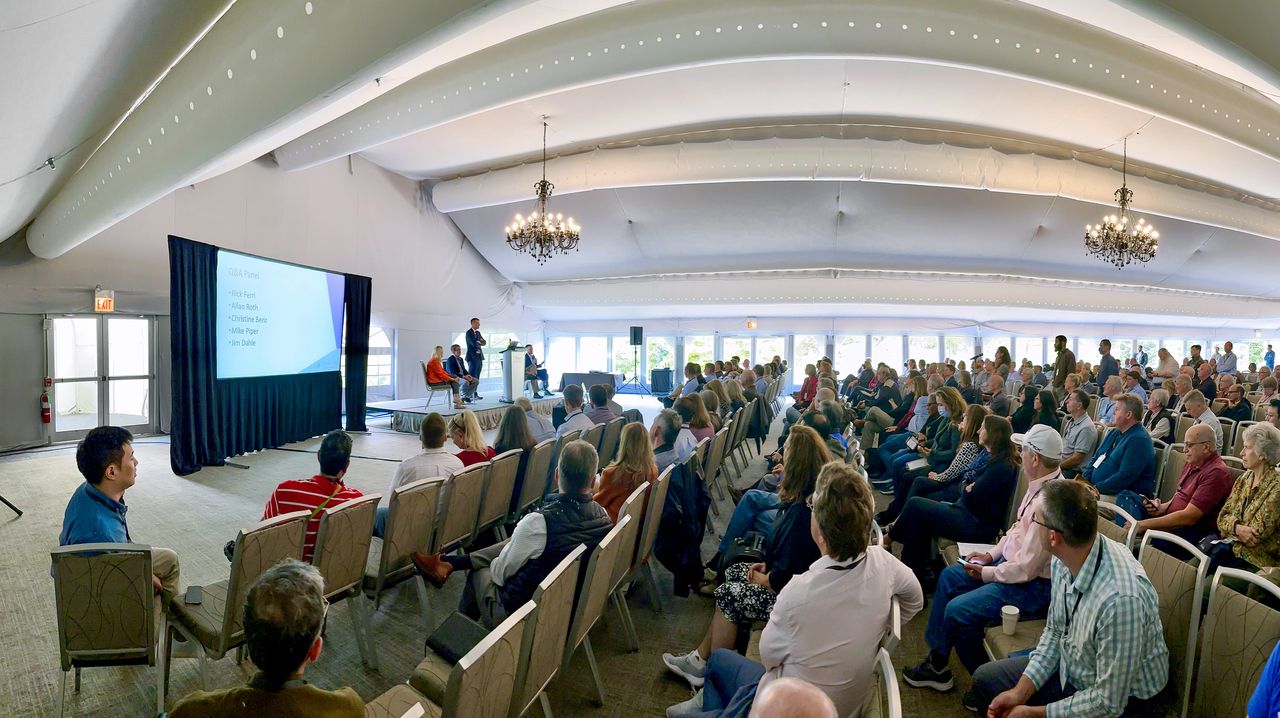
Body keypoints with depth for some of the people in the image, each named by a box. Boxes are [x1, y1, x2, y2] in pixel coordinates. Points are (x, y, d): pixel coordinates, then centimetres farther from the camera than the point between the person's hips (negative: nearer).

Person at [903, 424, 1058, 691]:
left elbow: (1027, 568, -27)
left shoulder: (1047, 502, -31)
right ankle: (937, 664, 16)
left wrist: (986, 573, -13)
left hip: (1033, 585, -11)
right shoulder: (1040, 485, -1)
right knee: (949, 577, 11)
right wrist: (991, 554, 7)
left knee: (958, 611, -18)